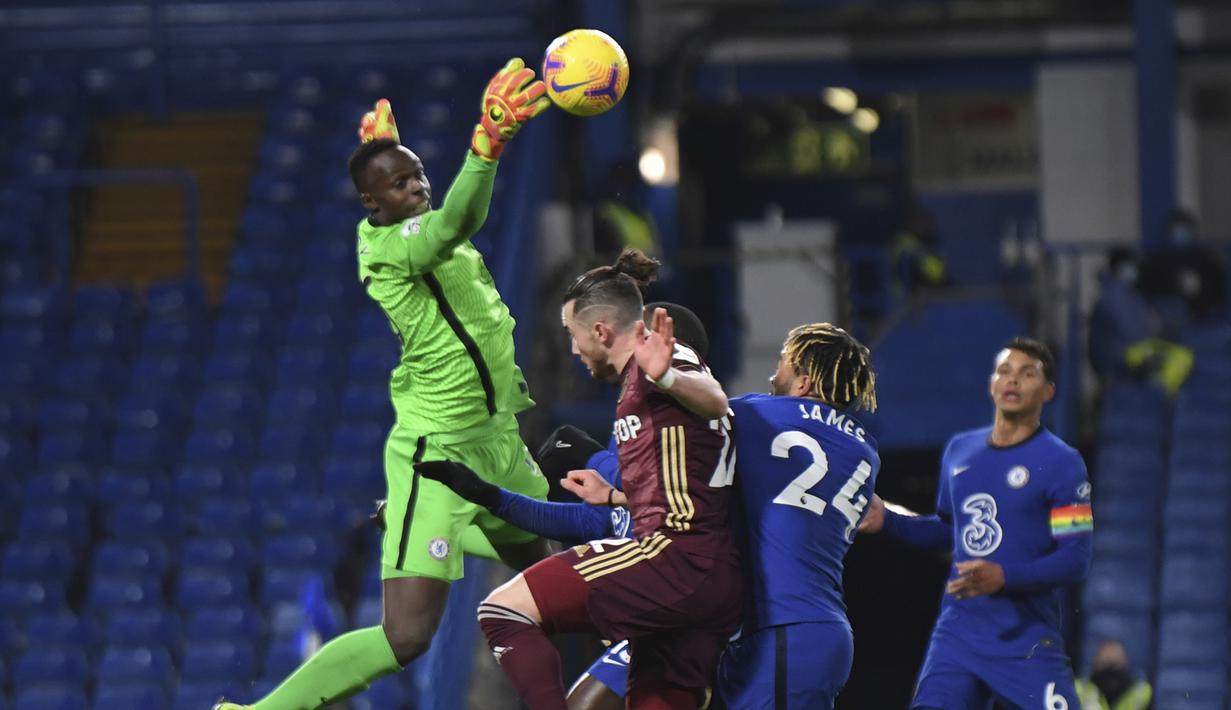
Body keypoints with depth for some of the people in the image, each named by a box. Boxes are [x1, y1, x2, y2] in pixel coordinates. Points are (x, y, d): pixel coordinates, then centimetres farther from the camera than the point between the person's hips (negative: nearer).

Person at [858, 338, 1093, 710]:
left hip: (1028, 643, -4)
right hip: (959, 633, 4)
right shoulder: (960, 450, 12)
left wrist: (1004, 577, -25)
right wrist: (886, 520, 11)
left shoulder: (1061, 463, -6)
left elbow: (1075, 559, -11)